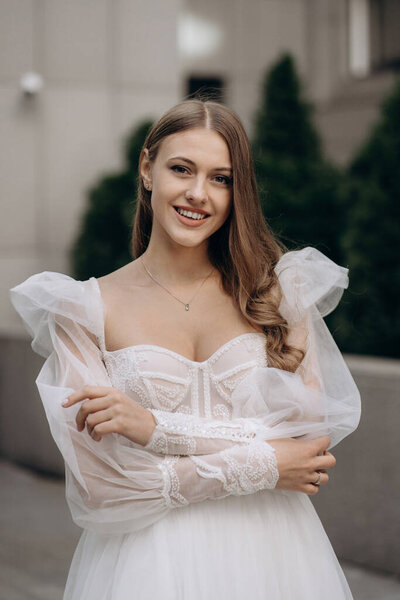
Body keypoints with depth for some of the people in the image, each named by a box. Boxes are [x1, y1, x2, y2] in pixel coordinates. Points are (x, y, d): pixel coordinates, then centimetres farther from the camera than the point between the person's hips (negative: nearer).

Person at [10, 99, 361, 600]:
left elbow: (311, 434, -9)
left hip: (272, 557, 2)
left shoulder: (278, 290, 0)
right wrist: (259, 465, -15)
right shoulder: (87, 309, -5)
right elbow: (95, 492, -11)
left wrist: (157, 428, -17)